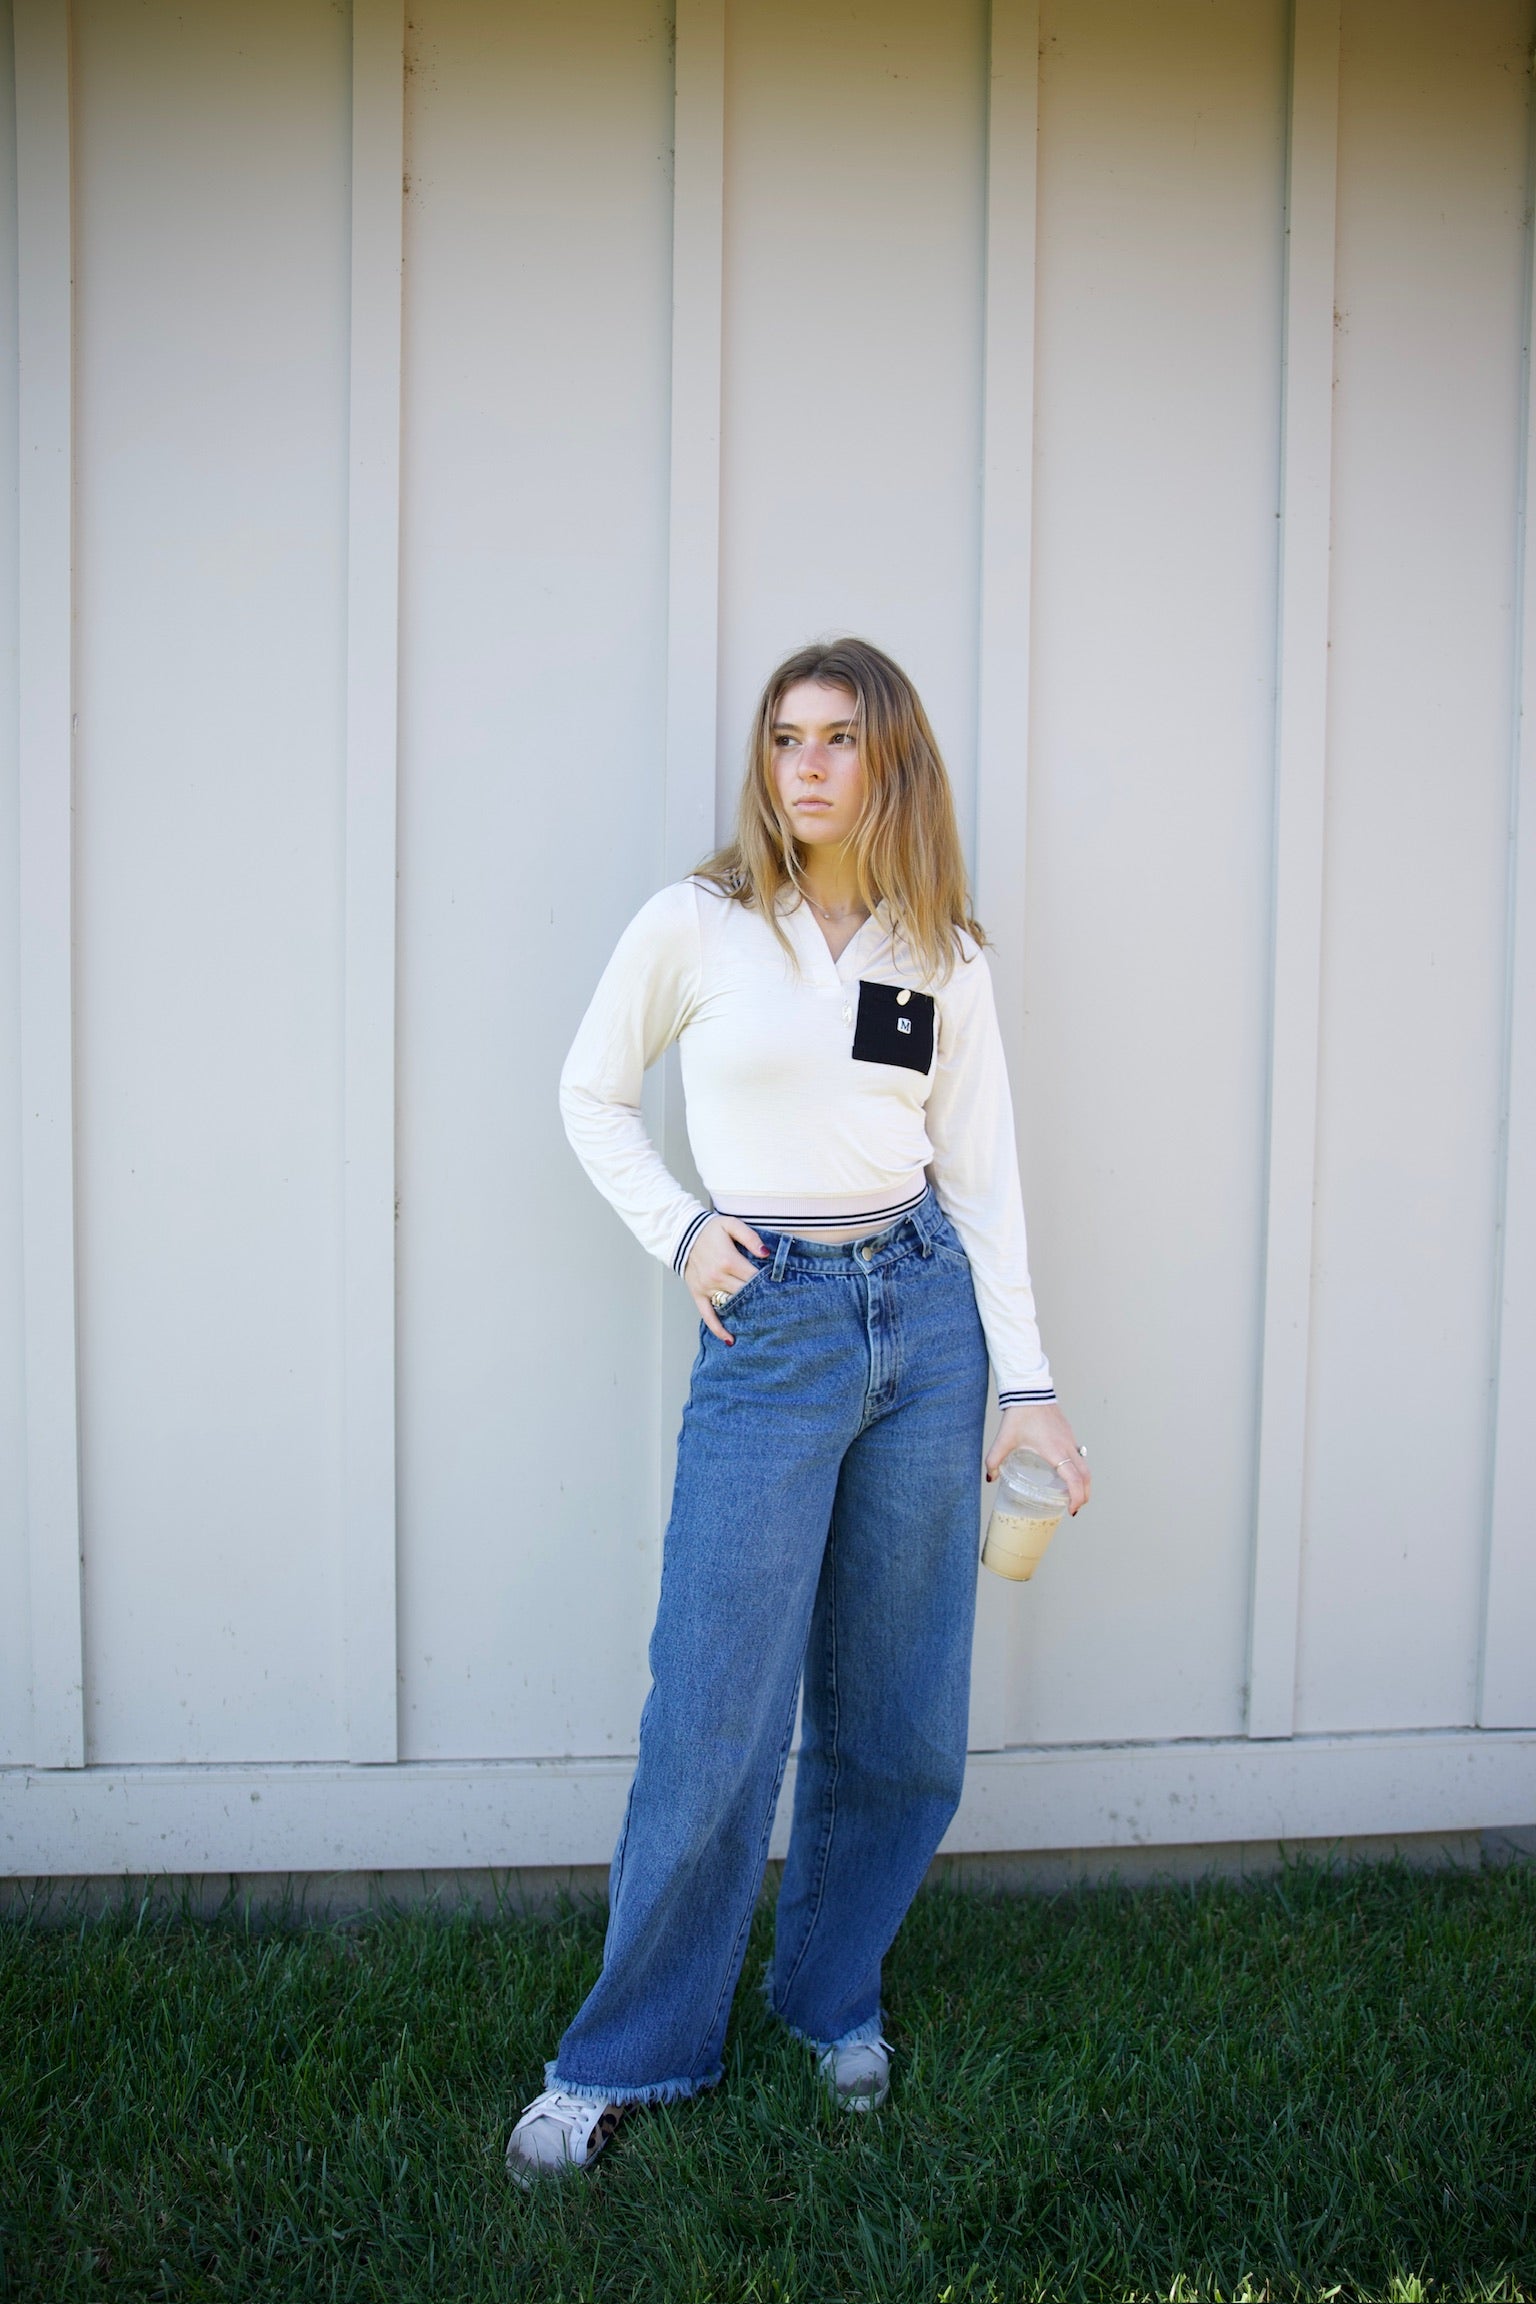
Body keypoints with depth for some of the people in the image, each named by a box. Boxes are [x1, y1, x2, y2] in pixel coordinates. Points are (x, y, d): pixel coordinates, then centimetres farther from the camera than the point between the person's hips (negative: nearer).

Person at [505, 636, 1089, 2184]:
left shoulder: (943, 955, 6)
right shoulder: (693, 925, -1)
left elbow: (982, 1171, 7)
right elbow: (591, 1095, 11)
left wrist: (1025, 1380, 2)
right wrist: (678, 1231, -3)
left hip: (925, 1315, 3)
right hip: (770, 1327, -3)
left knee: (894, 1709, 10)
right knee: (718, 1721, -2)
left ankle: (834, 1996, 33)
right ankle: (626, 2057, 18)